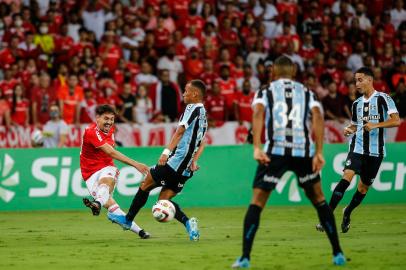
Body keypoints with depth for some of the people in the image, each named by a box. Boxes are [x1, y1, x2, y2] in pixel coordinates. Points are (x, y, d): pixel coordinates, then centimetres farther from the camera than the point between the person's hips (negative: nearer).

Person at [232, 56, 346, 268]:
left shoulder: (265, 92, 14)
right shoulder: (306, 93, 18)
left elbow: (258, 113, -7)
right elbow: (317, 117, 0)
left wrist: (257, 148, -16)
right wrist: (319, 153, -5)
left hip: (275, 150, -2)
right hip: (304, 151, 2)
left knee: (257, 202, 4)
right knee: (318, 199, 19)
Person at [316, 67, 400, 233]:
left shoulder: (383, 99, -4)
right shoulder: (357, 104, 13)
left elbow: (396, 121, -12)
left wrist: (376, 125, -23)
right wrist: (349, 130, 3)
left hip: (376, 150, -2)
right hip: (358, 147, 2)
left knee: (364, 187, 6)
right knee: (347, 177, -19)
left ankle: (347, 214, 32)